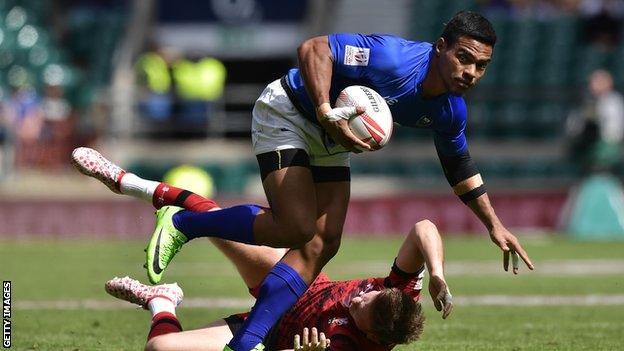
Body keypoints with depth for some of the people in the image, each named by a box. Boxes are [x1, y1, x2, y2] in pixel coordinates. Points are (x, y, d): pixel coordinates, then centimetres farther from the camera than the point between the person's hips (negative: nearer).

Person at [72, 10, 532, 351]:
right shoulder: (395, 59, -33)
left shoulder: (450, 110, -7)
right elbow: (313, 49, -35)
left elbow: (460, 167, 13)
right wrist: (327, 112, -44)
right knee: (296, 228, -21)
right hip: (288, 111, -8)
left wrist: (494, 224, 13)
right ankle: (182, 225, -2)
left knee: (323, 244, -6)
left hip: (331, 139, 8)